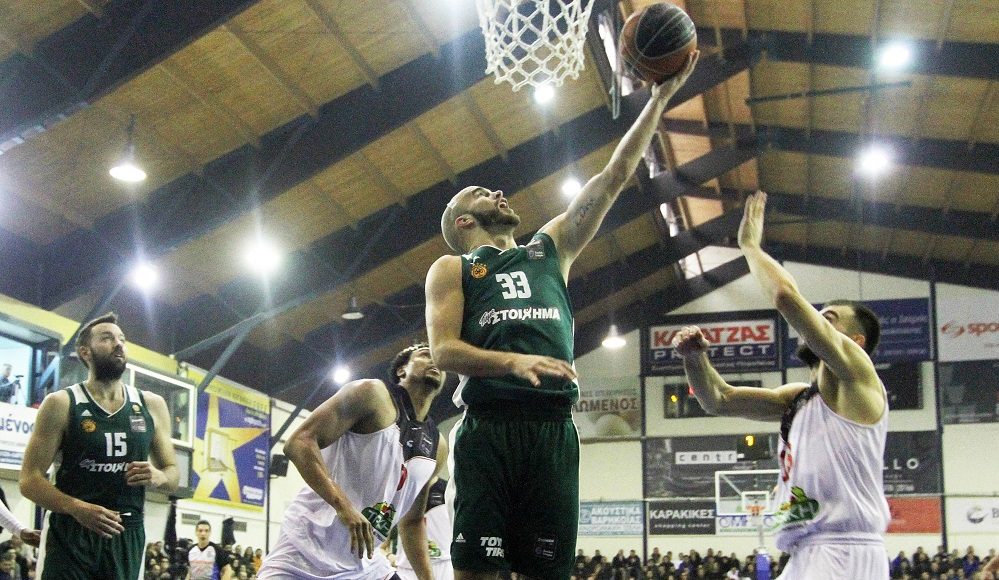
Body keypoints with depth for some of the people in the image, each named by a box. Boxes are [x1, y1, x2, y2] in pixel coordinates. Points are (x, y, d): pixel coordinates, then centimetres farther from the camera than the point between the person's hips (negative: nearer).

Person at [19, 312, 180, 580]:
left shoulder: (152, 405, 8)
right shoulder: (61, 404, -2)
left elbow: (173, 473, 15)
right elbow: (30, 479, -6)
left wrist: (158, 476, -9)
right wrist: (77, 508, -23)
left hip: (127, 536, 3)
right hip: (70, 533, -3)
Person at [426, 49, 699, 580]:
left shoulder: (550, 249, 26)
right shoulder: (451, 270, 15)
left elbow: (614, 178, 22)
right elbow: (443, 351, 0)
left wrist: (660, 96, 20)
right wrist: (514, 361, -18)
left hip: (554, 431, 3)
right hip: (488, 430, -3)